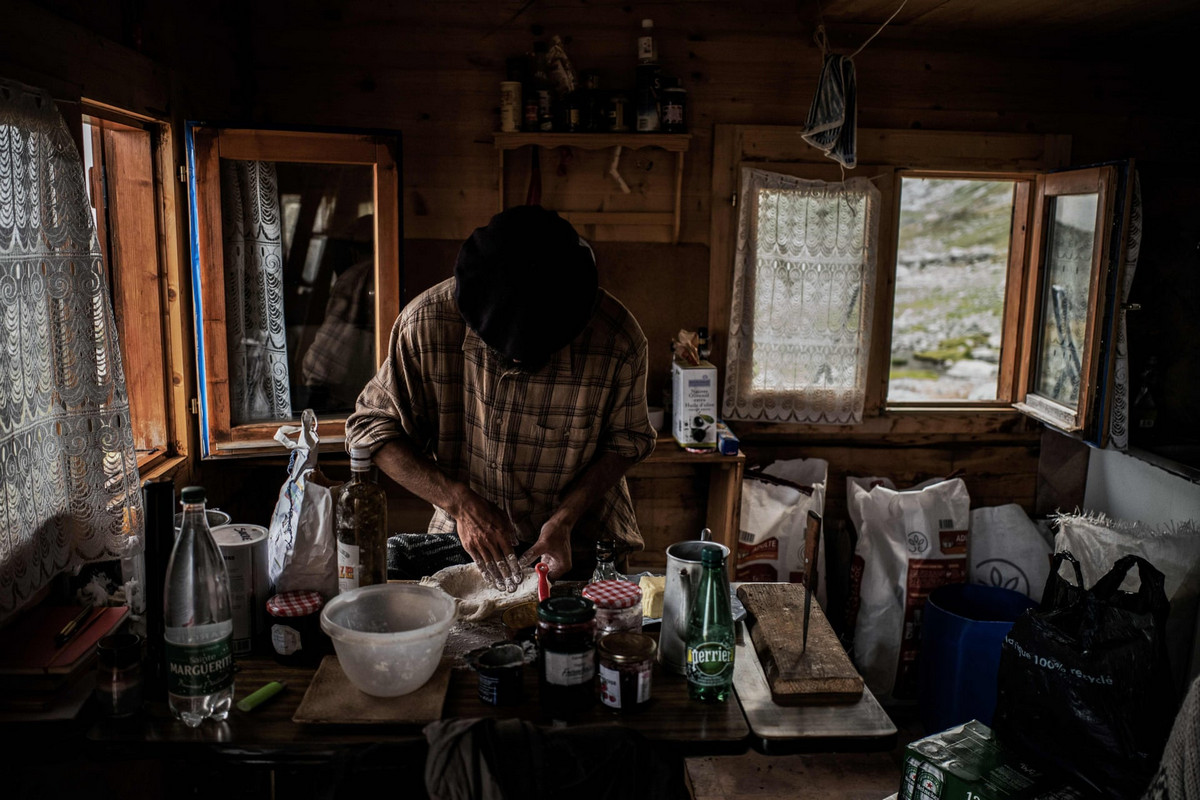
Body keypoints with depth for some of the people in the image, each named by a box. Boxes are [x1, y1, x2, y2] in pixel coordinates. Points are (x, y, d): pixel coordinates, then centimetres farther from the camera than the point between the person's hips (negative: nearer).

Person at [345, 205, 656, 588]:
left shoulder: (618, 339, -20)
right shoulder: (427, 323, -19)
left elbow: (626, 439, -3)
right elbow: (371, 428, -8)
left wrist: (564, 520, -15)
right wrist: (459, 500, -20)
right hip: (463, 543, 0)